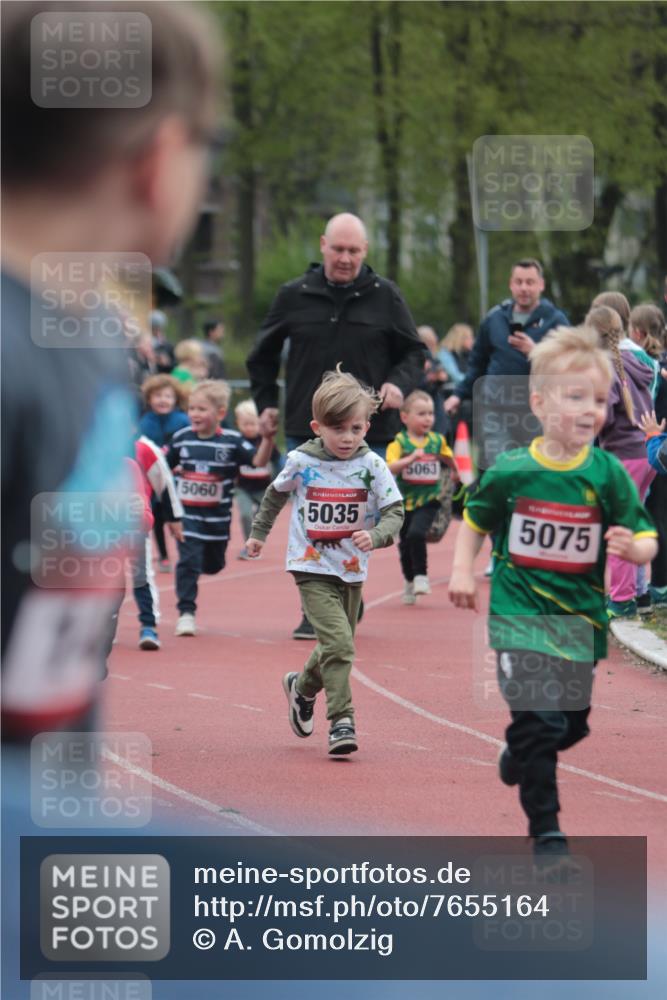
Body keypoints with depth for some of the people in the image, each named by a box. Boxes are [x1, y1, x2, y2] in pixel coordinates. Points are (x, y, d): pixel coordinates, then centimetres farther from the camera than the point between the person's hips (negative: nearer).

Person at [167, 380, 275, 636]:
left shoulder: (231, 441, -8)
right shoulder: (181, 438, -1)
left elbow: (259, 460, -17)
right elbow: (165, 465, 15)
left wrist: (267, 437, -31)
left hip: (218, 517, 0)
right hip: (187, 515, 0)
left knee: (213, 565, 17)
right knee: (188, 562, -11)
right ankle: (186, 613, -7)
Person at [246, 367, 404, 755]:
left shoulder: (373, 466, -8)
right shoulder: (301, 462, -7)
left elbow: (395, 512, -9)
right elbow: (276, 494, 13)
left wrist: (375, 536, -29)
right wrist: (259, 533, 21)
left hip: (352, 571, 3)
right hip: (313, 569, -3)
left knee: (337, 647, 17)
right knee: (338, 642, -19)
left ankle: (302, 688, 46)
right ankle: (341, 720, -16)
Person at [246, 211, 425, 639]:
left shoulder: (384, 296, 2)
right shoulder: (295, 296, 4)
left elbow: (414, 352, 9)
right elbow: (263, 354, 19)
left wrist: (399, 384, -10)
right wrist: (266, 402, 13)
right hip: (307, 431, 1)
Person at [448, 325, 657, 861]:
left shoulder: (607, 473, -7)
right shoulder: (511, 470, -7)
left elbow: (648, 541, -5)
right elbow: (476, 519, 12)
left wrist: (633, 546, -27)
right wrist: (462, 570, 1)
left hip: (581, 615, 3)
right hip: (520, 611, -3)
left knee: (572, 724, 15)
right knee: (537, 716, -13)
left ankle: (519, 755, 48)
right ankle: (545, 827, -3)